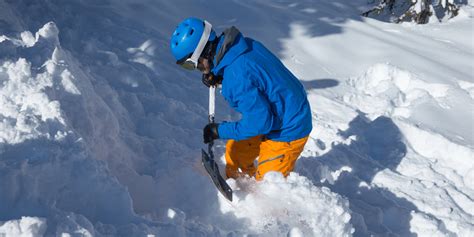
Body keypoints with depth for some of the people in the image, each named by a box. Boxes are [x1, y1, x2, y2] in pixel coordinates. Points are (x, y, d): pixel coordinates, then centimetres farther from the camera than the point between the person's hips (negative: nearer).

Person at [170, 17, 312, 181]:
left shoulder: (236, 77, -34)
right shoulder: (243, 44, -7)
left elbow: (260, 121, -28)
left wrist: (220, 131, -16)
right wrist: (219, 78, -2)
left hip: (287, 132, -10)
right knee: (235, 151, 20)